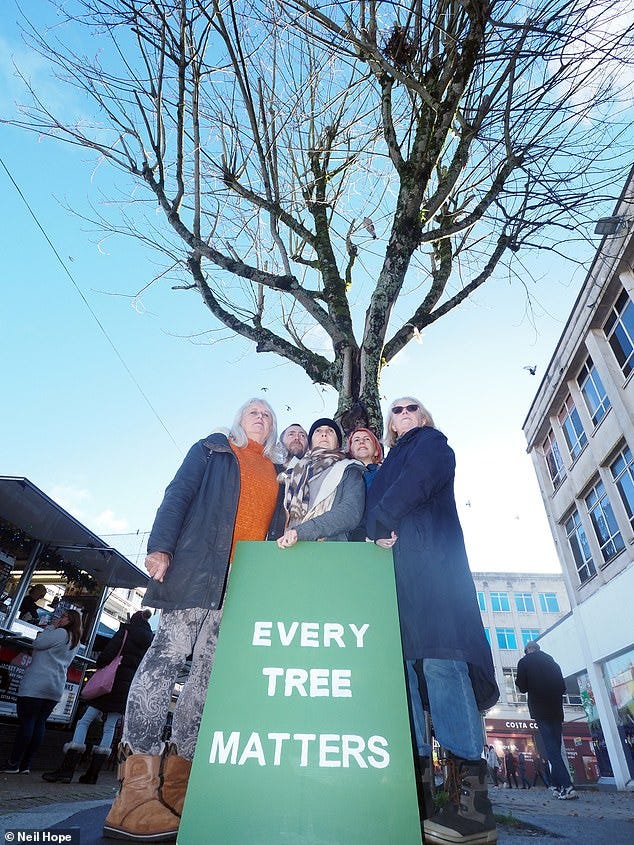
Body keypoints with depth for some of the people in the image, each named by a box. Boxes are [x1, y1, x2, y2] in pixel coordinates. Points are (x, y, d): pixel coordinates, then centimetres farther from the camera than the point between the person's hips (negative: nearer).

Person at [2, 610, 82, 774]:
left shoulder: (61, 633, -12)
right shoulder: (76, 642, 15)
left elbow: (37, 643, -11)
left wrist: (51, 626, -3)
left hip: (36, 685, -7)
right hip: (55, 688, 7)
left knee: (27, 722, -2)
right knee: (39, 724, 8)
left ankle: (13, 764, 3)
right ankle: (25, 765, 11)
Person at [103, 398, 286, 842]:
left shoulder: (276, 475, 22)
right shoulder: (212, 449, 12)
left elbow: (276, 527, 18)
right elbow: (179, 495, 1)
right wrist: (161, 547, -12)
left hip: (246, 583, 5)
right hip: (197, 568, -4)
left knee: (208, 672, 4)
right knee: (167, 657, -10)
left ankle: (175, 783, 11)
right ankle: (136, 791, -8)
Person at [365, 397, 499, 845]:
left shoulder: (431, 441, 16)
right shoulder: (388, 467, 34)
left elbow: (420, 478, -5)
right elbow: (373, 517, 25)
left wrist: (384, 522, -6)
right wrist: (378, 535, 4)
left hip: (427, 555, -7)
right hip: (392, 562, 7)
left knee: (439, 659, -17)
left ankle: (472, 799, -18)